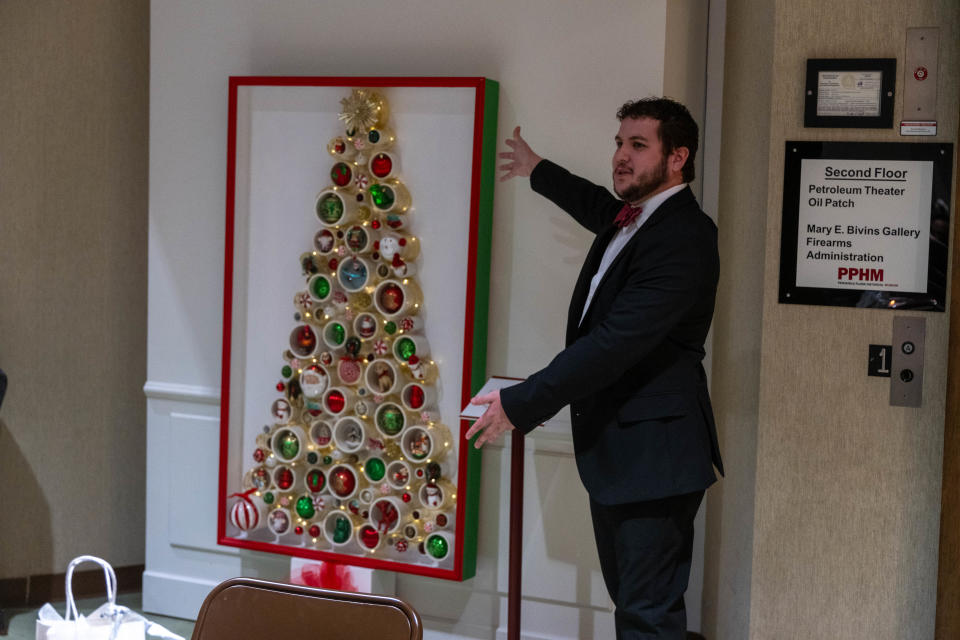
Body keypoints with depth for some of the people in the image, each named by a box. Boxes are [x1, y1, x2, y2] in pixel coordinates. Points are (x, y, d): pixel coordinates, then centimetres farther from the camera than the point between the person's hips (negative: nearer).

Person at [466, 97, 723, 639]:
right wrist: (539, 171, 50)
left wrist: (523, 403, -25)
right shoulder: (632, 218, 11)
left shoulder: (683, 239, -20)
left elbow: (616, 341, -27)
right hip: (614, 450, 10)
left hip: (653, 455, -10)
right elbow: (602, 209, 39)